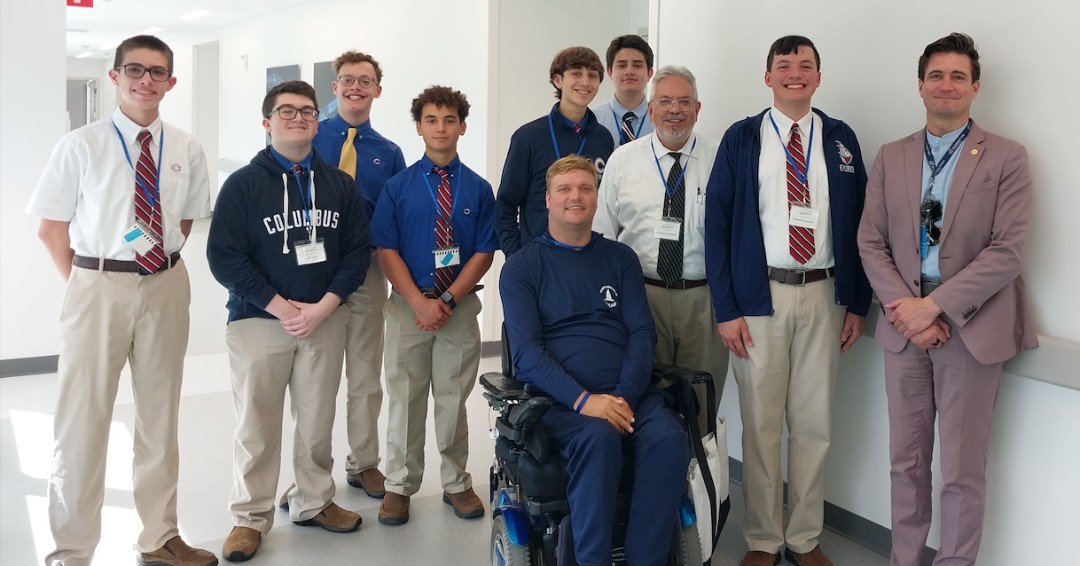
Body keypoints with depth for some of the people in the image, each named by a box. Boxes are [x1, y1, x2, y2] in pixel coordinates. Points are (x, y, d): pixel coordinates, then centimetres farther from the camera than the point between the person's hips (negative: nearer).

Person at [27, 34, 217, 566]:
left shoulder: (186, 150, 2)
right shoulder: (81, 145, -6)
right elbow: (52, 228, -2)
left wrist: (162, 268, 4)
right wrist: (84, 285, -3)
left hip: (165, 287, 3)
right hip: (99, 286, -3)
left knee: (159, 415, 14)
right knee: (82, 418, 3)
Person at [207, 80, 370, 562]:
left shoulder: (340, 185, 8)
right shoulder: (243, 184, -1)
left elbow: (358, 251, 3)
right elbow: (224, 257, -8)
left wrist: (323, 307, -10)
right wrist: (281, 307, -13)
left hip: (325, 319, 3)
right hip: (258, 320, -2)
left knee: (318, 419, 8)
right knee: (256, 424, 3)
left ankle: (313, 502, 26)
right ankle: (251, 517, 17)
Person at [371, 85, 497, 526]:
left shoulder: (478, 189, 1)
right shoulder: (397, 186, 0)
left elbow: (484, 253, -1)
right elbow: (386, 250, -3)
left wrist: (447, 300, -11)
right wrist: (419, 302, -13)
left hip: (459, 307, 0)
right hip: (407, 304, 0)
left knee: (453, 399, 9)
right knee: (405, 398, 7)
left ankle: (456, 484, 24)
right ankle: (399, 486, 20)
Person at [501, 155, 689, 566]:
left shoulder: (621, 258, 17)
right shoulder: (521, 267, 7)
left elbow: (643, 333, 7)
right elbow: (526, 352, -4)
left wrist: (624, 397, -11)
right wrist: (583, 400, -20)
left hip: (627, 393, 3)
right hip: (558, 399, -3)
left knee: (669, 439, -28)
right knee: (598, 437, -35)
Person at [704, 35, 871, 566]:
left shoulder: (840, 139, 8)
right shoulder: (741, 138, 2)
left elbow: (857, 222, 9)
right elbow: (717, 223, -1)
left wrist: (857, 303, 4)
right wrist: (725, 307, -7)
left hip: (823, 294, 2)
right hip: (760, 295, -2)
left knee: (814, 424, 7)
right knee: (761, 424, 4)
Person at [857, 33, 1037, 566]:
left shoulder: (1006, 159, -3)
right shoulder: (890, 158, 8)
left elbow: (1007, 252, -10)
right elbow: (871, 243, 4)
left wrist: (934, 305, -16)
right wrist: (906, 310, -10)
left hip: (971, 330, -3)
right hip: (905, 327, 3)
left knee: (963, 472, 4)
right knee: (906, 463, 12)